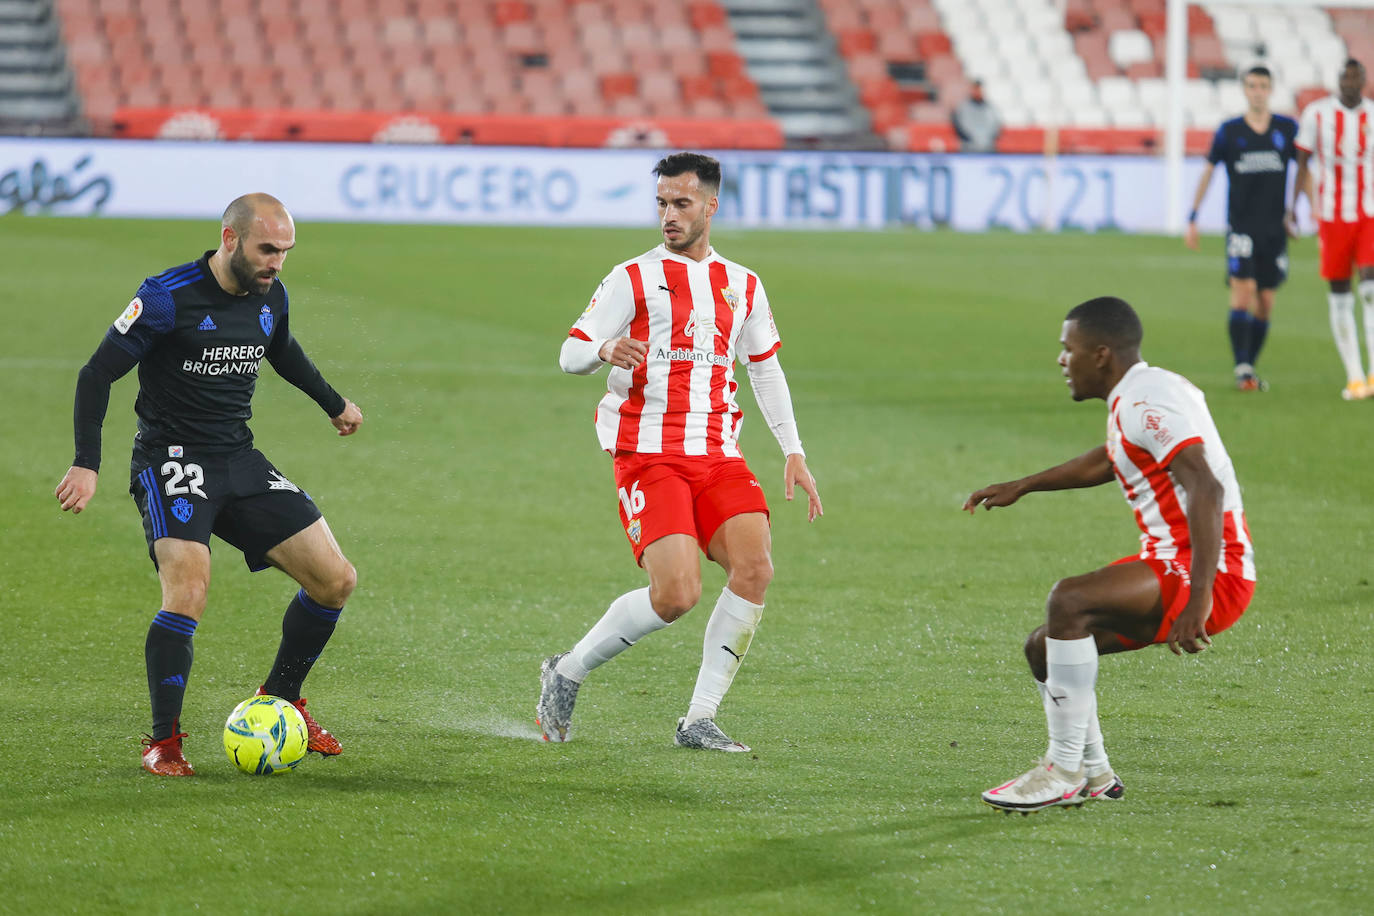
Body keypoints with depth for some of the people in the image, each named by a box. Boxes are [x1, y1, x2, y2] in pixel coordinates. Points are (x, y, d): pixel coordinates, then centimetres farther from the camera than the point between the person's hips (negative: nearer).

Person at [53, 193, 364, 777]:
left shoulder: (271, 297, 4)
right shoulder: (167, 298, -15)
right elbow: (97, 374, -12)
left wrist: (334, 404, 42)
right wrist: (86, 464, -20)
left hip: (240, 462, 7)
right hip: (171, 461, -7)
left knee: (335, 580, 0)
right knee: (189, 590, -28)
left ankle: (279, 701, 20)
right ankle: (163, 741, -14)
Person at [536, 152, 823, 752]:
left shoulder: (743, 287, 16)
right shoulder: (634, 279, 2)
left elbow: (766, 369, 25)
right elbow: (570, 354, -1)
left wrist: (793, 453, 17)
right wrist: (604, 350, -25)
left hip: (719, 456, 5)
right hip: (649, 455, -5)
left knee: (755, 567, -18)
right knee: (676, 593, -19)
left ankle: (699, 720, -8)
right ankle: (566, 672, 6)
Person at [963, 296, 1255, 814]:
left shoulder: (1147, 402, -18)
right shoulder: (1134, 397, 15)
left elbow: (1206, 489, -29)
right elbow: (1108, 462, 37)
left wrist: (1198, 599, -36)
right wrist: (1022, 487, 43)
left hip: (1212, 574, -10)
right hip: (1168, 564, 10)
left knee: (1069, 601, -28)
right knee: (1043, 647, 10)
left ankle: (1063, 773, -20)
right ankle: (1093, 775, 22)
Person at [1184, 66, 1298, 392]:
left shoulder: (1287, 129, 4)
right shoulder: (1229, 131, 1)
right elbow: (1207, 172, 9)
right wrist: (1192, 219, 6)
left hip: (1274, 228, 2)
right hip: (1240, 226, -2)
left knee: (1265, 303, 4)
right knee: (1243, 293, -15)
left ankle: (1249, 368, 15)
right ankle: (1242, 369, -15)